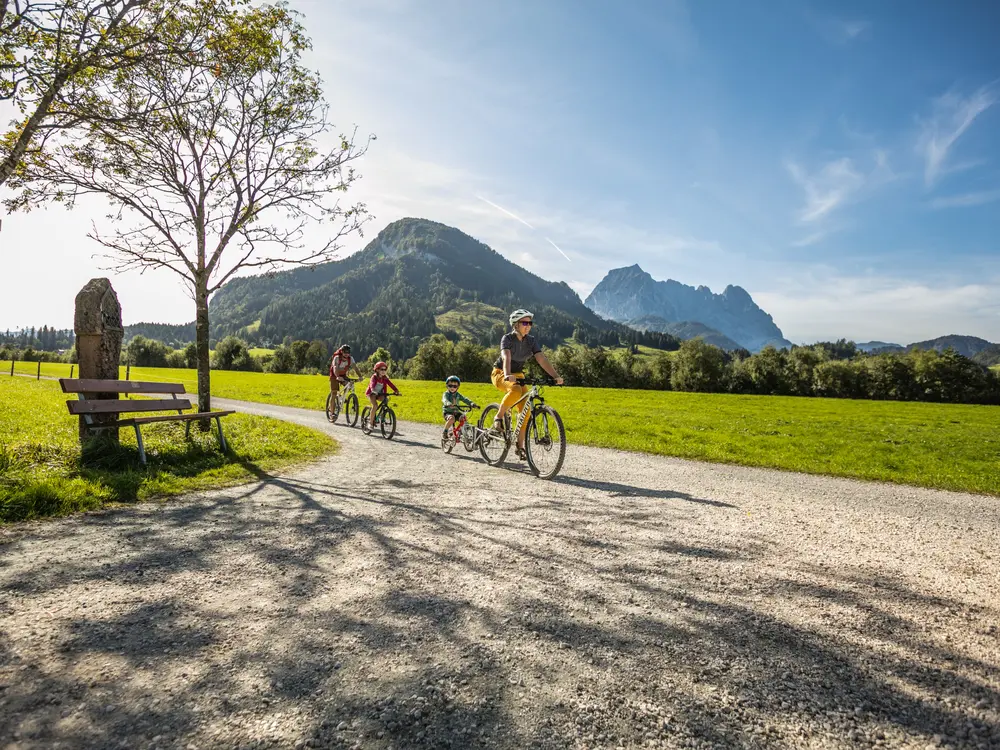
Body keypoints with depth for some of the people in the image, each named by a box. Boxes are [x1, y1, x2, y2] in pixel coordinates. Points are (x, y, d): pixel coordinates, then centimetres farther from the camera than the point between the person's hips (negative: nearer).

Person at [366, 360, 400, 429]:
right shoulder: (374, 377, -18)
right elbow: (372, 385, -35)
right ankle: (371, 422, -17)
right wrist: (374, 391, -55)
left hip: (379, 394, 5)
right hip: (371, 393, -5)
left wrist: (396, 390, -32)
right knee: (375, 405, -28)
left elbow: (391, 384, -16)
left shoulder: (385, 378, -4)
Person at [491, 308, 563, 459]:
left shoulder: (531, 341, -4)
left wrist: (555, 376, -29)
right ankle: (498, 418, -18)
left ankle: (520, 445, 1)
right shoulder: (507, 338, -18)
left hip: (518, 375, 5)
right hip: (500, 374, -5)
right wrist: (508, 375, -54)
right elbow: (506, 357, -35)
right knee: (516, 390, -38)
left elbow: (542, 359, -14)